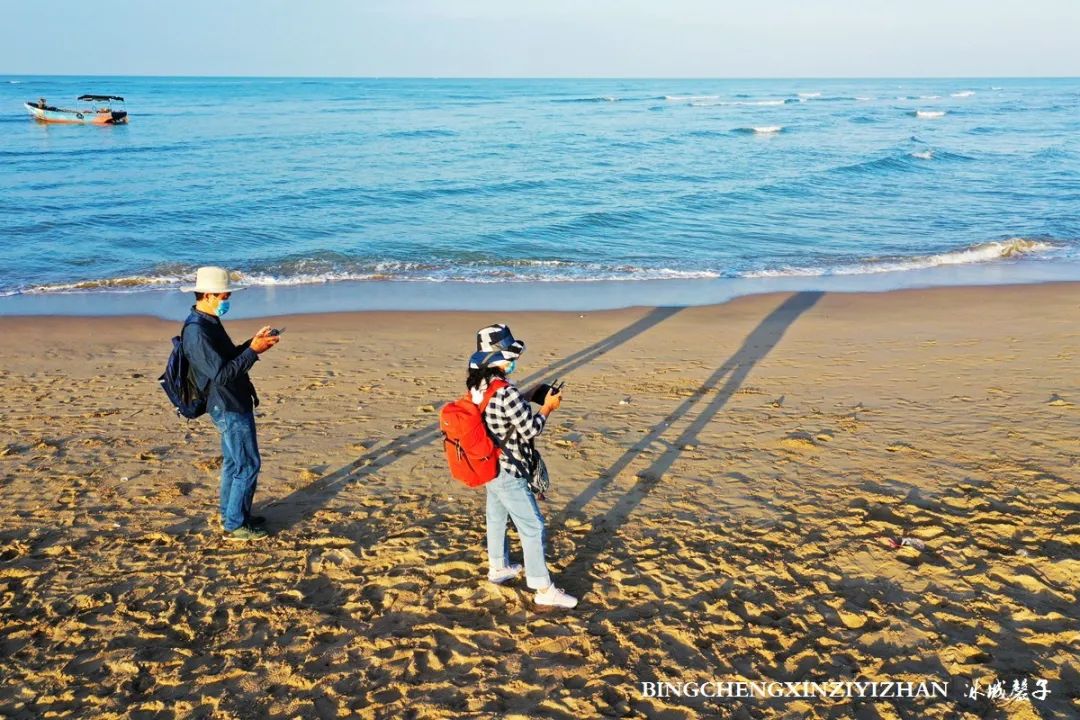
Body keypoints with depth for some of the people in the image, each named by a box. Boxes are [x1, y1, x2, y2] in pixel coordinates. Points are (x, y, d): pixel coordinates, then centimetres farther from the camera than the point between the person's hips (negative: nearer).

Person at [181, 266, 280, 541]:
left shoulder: (209, 322, 9)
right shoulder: (196, 332, -23)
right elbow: (221, 374, -27)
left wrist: (254, 342, 5)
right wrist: (253, 350, -24)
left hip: (233, 404, 10)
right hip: (229, 408, -10)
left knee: (233, 462, 19)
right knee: (248, 465, -3)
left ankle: (231, 515, 31)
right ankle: (235, 526, 7)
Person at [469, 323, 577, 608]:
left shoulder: (477, 385, -1)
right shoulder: (506, 392, -28)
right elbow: (530, 429, -20)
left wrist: (529, 398, 9)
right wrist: (547, 407, -6)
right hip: (508, 472, -9)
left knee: (496, 517, 26)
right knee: (532, 526, 1)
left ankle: (498, 568, 44)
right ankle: (543, 589, 8)